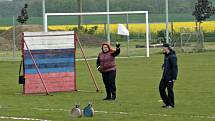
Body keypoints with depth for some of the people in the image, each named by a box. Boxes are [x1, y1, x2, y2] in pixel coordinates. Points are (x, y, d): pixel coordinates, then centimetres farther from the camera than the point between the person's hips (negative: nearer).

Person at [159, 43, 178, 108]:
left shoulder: (172, 56, -16)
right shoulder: (166, 55, 13)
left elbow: (175, 67, -18)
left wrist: (174, 78, -21)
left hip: (170, 77, -9)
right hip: (164, 76, 9)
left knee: (170, 90, -2)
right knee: (161, 88, 6)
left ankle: (171, 104, 9)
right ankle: (167, 103, 16)